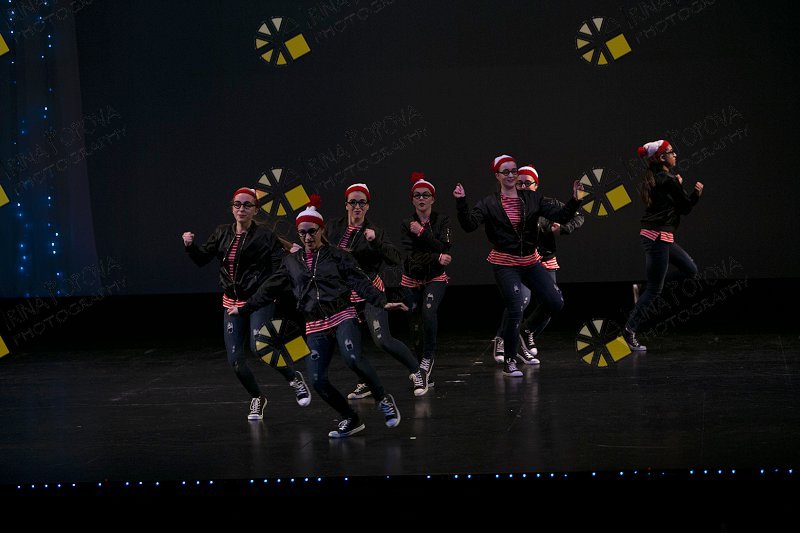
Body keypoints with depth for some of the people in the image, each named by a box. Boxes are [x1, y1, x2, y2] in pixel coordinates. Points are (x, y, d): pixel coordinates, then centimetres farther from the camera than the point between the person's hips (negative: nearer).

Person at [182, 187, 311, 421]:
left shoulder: (265, 235, -10)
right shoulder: (222, 233, 7)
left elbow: (281, 267, -14)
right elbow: (202, 257, 10)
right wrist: (190, 245, -8)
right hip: (232, 303, 5)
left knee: (259, 346, -23)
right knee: (235, 360, 2)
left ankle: (294, 378, 5)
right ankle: (257, 398, 27)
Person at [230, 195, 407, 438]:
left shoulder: (336, 256, 1)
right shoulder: (291, 262, 12)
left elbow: (360, 282, -6)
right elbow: (269, 289, 18)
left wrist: (383, 302, -19)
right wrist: (244, 309, 19)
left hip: (342, 317, -4)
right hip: (316, 326, 4)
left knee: (353, 359, -30)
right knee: (317, 379, -7)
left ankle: (384, 399, -8)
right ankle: (350, 420, 11)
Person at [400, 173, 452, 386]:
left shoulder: (442, 221, -4)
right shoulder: (406, 224, -3)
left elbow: (444, 248, -18)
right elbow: (412, 255, -15)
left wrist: (423, 233, -22)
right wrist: (437, 258, -27)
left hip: (435, 278, -2)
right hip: (412, 280, 2)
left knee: (429, 312, -29)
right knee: (416, 325, 5)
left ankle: (429, 356, -11)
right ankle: (424, 374, 20)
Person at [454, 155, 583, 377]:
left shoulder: (532, 199, 3)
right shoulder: (490, 204, -2)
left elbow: (560, 215, -3)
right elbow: (469, 224, -13)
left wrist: (574, 201, -20)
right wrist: (461, 202, -26)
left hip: (531, 262, 4)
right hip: (505, 264, -4)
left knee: (555, 303, -1)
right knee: (516, 309, -14)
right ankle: (509, 362, 3)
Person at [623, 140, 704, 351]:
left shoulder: (654, 178, 11)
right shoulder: (668, 180, -16)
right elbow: (685, 207, -9)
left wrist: (678, 184, 10)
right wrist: (697, 192, 7)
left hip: (655, 236, 9)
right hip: (658, 237, -9)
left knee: (690, 269, 17)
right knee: (654, 290, -3)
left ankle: (645, 288, 15)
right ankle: (629, 332, 1)